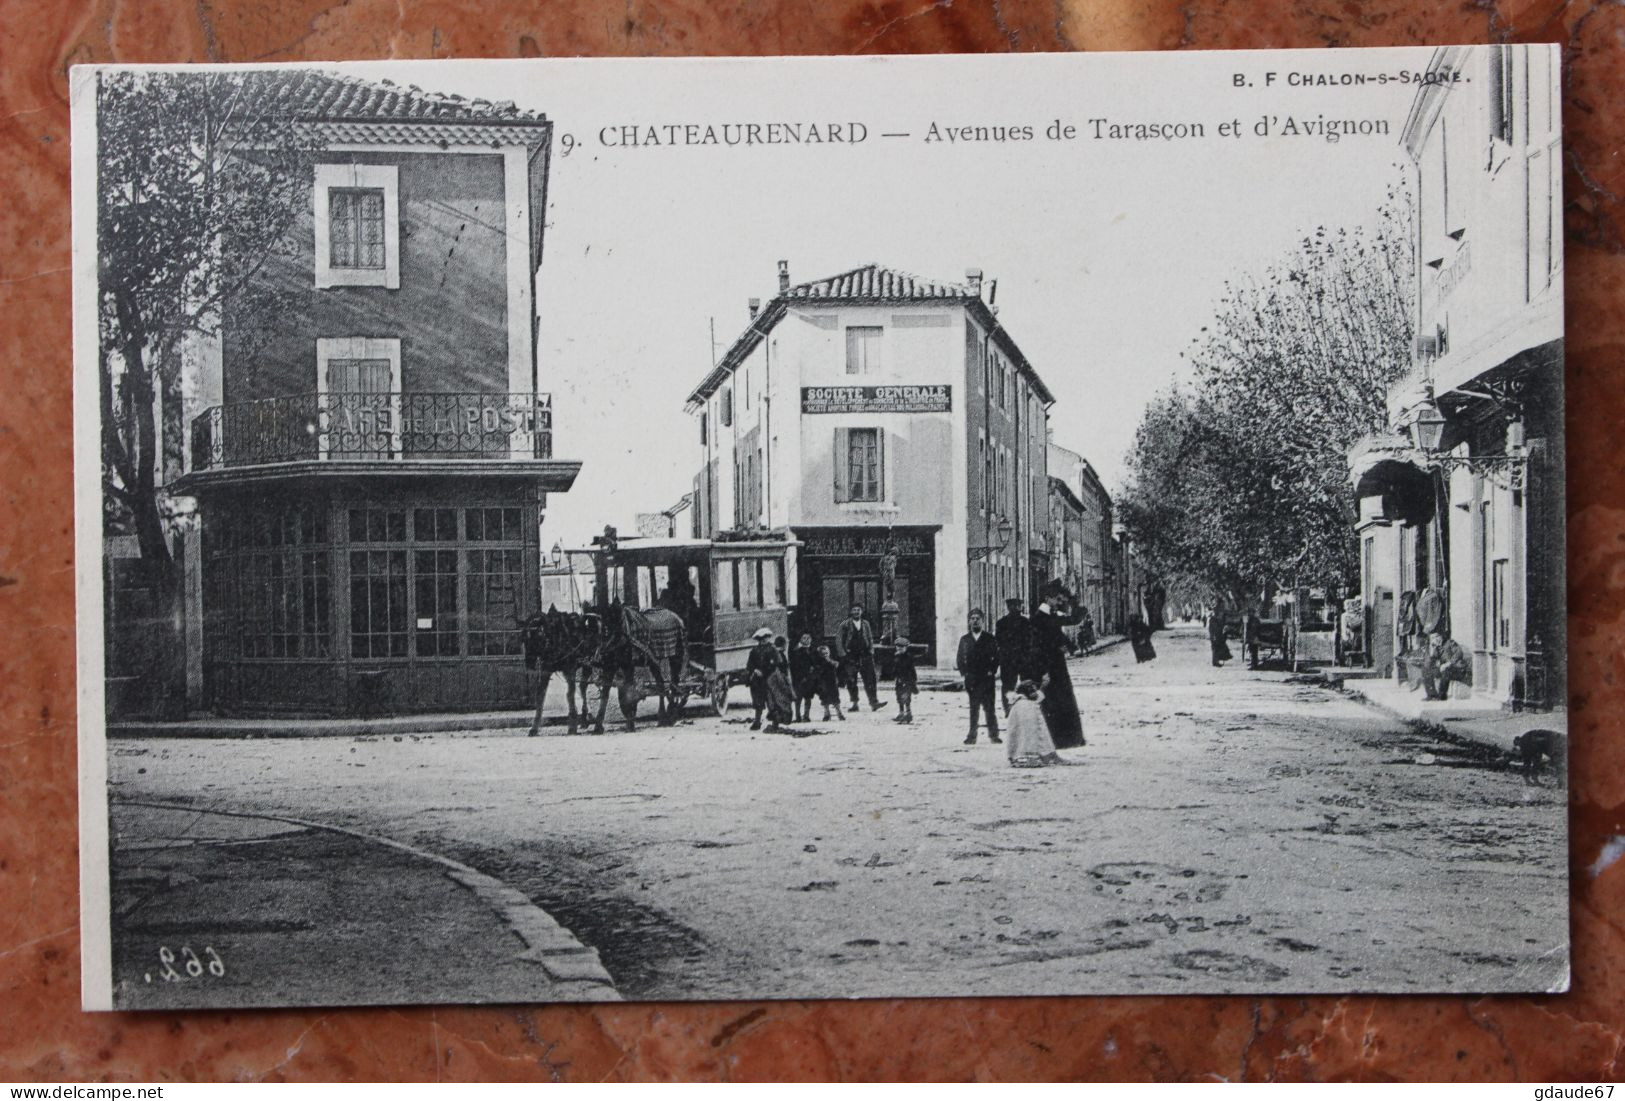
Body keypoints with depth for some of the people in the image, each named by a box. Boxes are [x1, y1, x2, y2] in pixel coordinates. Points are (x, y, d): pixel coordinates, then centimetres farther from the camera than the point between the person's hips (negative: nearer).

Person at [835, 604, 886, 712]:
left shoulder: (865, 624, 12)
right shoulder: (845, 624, 2)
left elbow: (870, 638, 19)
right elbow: (838, 640, 1)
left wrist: (871, 651, 7)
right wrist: (842, 654, -6)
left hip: (864, 655, 2)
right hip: (850, 656, -2)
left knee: (870, 678, -8)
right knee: (851, 681, -2)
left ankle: (874, 702, -12)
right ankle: (854, 703, 7)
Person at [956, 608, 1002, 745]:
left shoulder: (990, 639, 7)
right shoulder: (964, 639, 11)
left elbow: (996, 657, 5)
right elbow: (960, 659, 9)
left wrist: (992, 672, -6)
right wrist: (964, 672, -4)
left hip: (987, 679, -1)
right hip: (971, 680, 1)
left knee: (989, 708, -5)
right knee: (973, 709, 3)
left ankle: (993, 735, 0)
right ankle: (972, 736, 5)